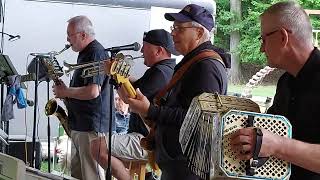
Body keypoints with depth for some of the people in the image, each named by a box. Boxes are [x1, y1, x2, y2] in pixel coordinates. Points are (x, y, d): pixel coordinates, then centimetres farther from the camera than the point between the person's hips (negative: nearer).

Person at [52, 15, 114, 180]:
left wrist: (65, 92, -12)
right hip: (80, 123, 11)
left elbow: (93, 91, -25)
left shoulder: (95, 53, -15)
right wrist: (65, 91, 10)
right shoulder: (85, 53, 17)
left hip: (92, 125, -11)